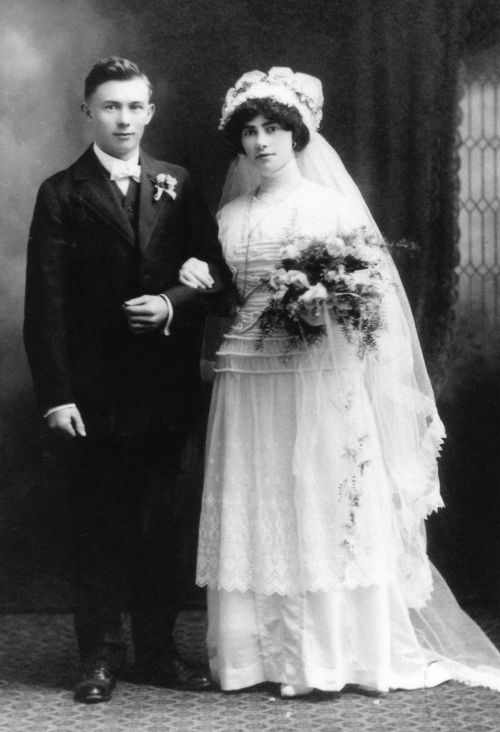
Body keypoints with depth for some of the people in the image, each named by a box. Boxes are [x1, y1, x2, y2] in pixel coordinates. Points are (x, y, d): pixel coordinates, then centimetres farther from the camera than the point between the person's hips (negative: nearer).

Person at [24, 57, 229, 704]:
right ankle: (100, 656, 16)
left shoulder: (177, 186, 9)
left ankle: (158, 651, 21)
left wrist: (174, 303, -13)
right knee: (98, 528, 5)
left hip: (166, 389, 3)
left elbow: (216, 273, 8)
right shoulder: (62, 194, -1)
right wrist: (56, 395, -13)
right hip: (93, 393, -3)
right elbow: (46, 304, -6)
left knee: (161, 526, 10)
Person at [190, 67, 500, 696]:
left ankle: (336, 653, 6)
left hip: (320, 377, -4)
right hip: (247, 378, 4)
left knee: (324, 507, -2)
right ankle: (260, 650, 12)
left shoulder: (331, 205, 2)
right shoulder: (229, 216, 13)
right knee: (254, 511, 4)